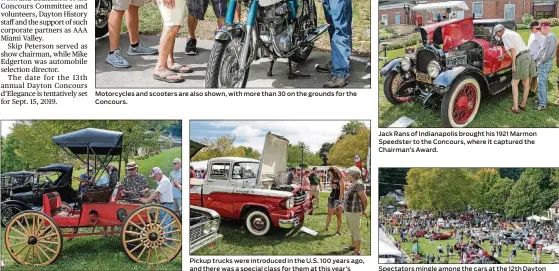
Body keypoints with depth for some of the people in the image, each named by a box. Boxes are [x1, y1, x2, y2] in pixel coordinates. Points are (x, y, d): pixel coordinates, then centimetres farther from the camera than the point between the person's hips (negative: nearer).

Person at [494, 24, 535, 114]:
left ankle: (515, 108, -2)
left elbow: (513, 49, -17)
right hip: (528, 56, 9)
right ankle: (523, 105, 27)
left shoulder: (505, 36, -6)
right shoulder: (512, 33, 23)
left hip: (521, 59, -9)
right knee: (526, 83, 15)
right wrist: (503, 55, 50)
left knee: (514, 84, -1)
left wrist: (513, 64, -15)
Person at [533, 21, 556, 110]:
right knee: (544, 83, 17)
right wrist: (537, 59, 17)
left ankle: (542, 104, -7)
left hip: (545, 63, -10)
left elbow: (548, 52, -24)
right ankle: (543, 100, 26)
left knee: (541, 83, -9)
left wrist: (541, 62, -17)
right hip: (546, 63, 10)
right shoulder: (549, 36, 16)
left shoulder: (550, 36, -16)